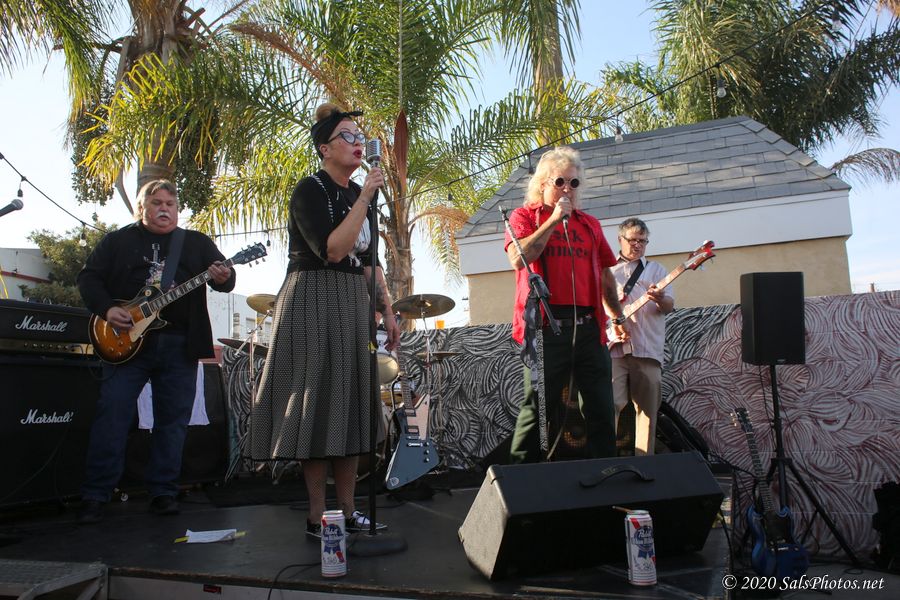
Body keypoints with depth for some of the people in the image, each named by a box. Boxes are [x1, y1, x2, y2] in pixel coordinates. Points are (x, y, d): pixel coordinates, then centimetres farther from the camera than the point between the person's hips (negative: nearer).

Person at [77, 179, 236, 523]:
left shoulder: (197, 243, 13)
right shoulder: (118, 240, 11)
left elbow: (226, 276, 5)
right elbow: (89, 278, 6)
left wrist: (224, 279, -20)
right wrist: (106, 309, -12)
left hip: (181, 345, 1)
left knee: (173, 420, 4)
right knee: (112, 416, -2)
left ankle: (163, 492, 15)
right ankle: (95, 495, 8)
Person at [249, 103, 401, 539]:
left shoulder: (359, 195, 14)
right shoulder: (310, 190, -8)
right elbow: (332, 250, -21)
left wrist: (387, 311, 10)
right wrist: (365, 198, -19)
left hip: (351, 306, 7)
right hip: (313, 303, -7)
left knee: (349, 404, 7)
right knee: (316, 403, -5)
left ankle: (348, 511, 16)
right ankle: (317, 517, 6)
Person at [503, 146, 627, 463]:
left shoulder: (589, 224, 20)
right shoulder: (524, 216, 7)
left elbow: (605, 274, 26)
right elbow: (518, 258, -12)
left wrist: (618, 316, 23)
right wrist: (554, 219, -8)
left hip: (588, 327, 5)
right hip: (545, 327, -5)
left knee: (601, 409, 8)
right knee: (538, 407, -1)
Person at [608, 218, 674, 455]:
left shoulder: (656, 270, 19)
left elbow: (669, 305, 7)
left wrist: (660, 299, -17)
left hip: (647, 348, 1)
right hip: (612, 347, -1)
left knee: (647, 408, 1)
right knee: (610, 404, -13)